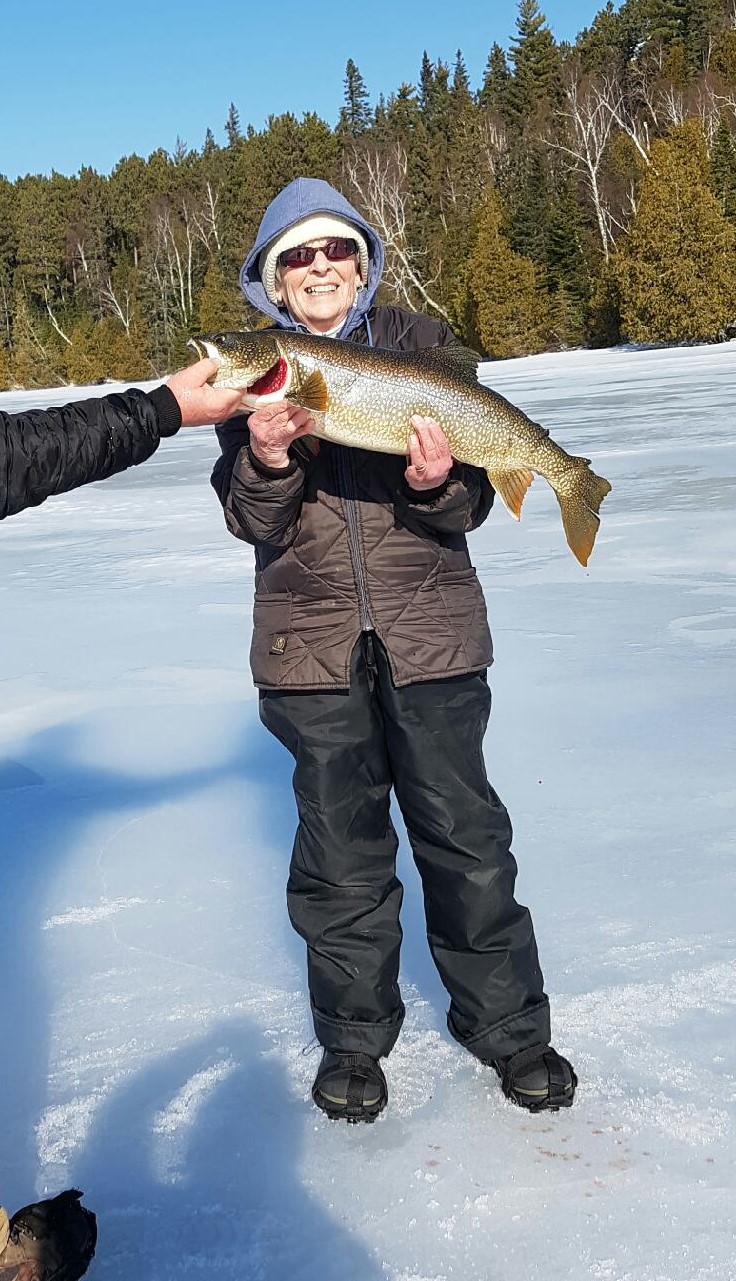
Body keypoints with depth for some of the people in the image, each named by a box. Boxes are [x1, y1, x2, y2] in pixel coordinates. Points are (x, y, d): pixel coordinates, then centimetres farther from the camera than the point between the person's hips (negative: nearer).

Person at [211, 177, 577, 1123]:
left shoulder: (424, 344, 4)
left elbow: (470, 505, 1)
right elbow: (252, 524, -2)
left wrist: (436, 485, -22)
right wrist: (266, 461, -22)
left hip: (430, 629, 0)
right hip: (311, 638, 1)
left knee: (465, 833, 6)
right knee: (340, 848, 10)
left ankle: (506, 1025, 26)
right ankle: (354, 1037, 29)